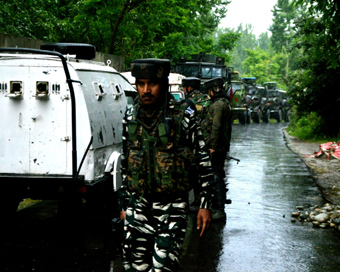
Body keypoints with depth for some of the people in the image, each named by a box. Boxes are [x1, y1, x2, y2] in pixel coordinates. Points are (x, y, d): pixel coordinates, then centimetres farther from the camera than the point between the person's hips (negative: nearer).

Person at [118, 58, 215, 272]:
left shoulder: (183, 116, -5)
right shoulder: (130, 118, 7)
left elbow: (204, 161, -2)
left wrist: (206, 205, -5)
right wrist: (124, 205, 16)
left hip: (172, 207, -4)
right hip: (138, 206, 4)